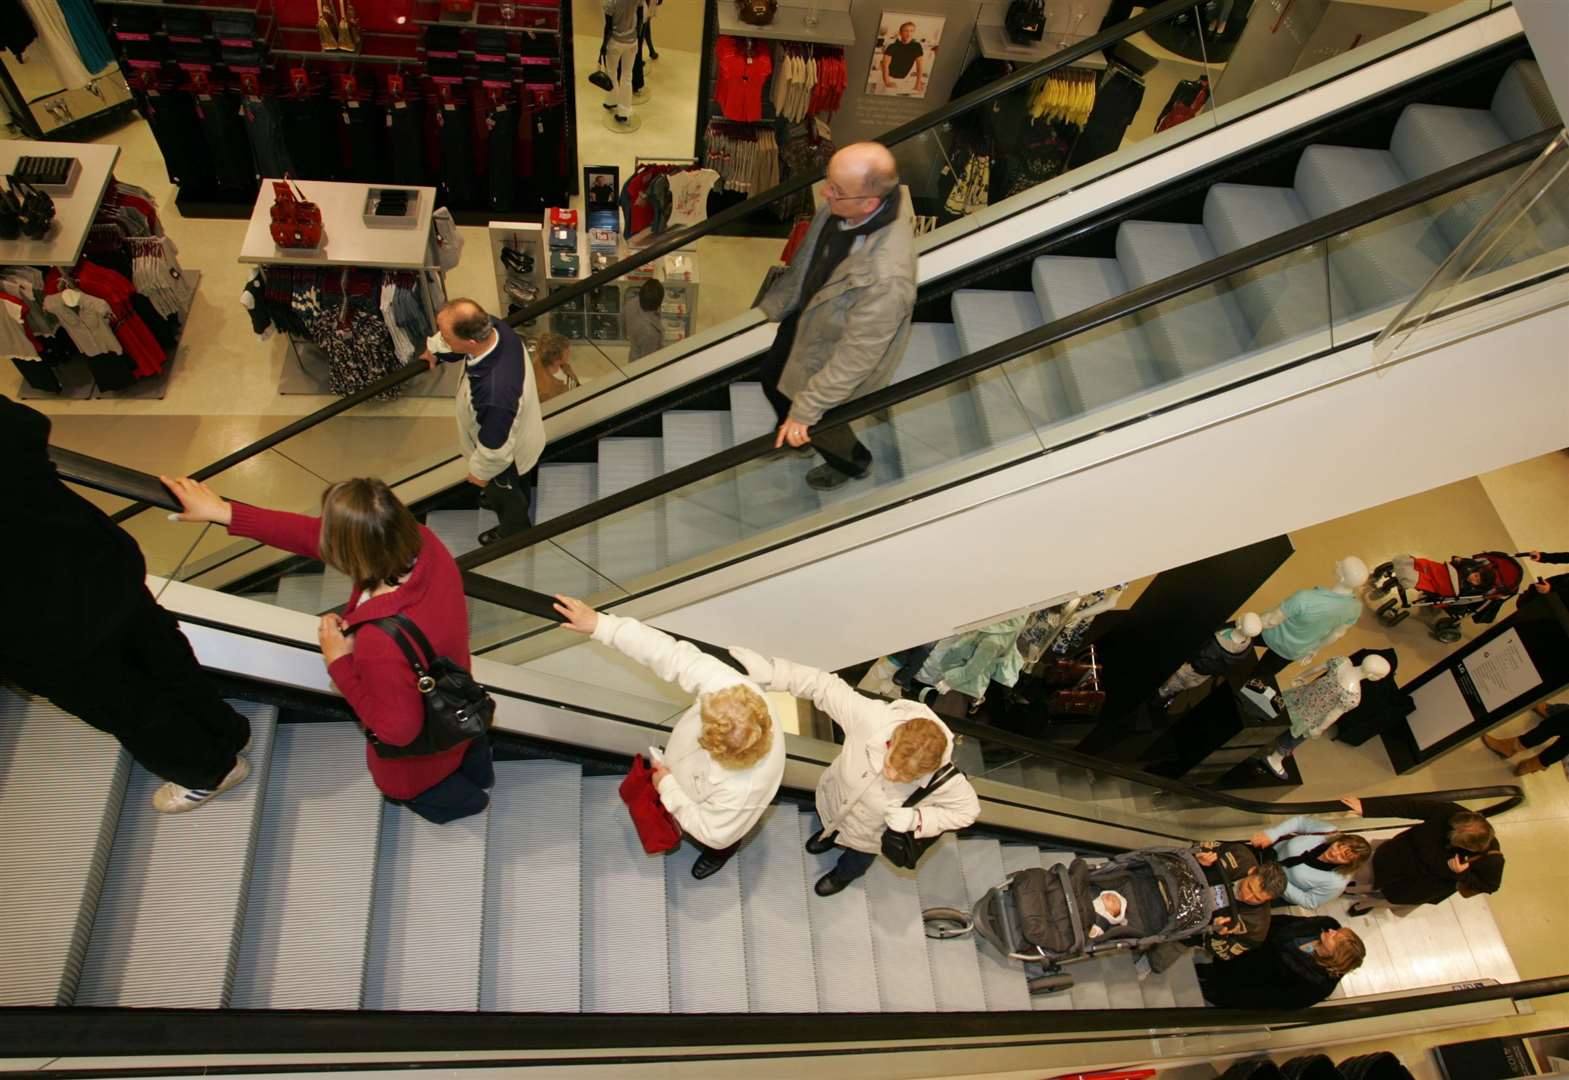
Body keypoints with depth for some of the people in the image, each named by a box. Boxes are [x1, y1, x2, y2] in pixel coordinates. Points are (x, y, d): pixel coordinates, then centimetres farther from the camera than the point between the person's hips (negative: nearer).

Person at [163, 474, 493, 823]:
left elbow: (397, 730, -30)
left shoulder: (382, 643, -49)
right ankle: (473, 761, 67)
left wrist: (339, 663, -24)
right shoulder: (422, 542, -30)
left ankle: (462, 798, 55)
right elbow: (315, 536, -15)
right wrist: (224, 513, -10)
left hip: (420, 749, -5)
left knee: (401, 787, 33)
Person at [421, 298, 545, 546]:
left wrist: (480, 473, -12)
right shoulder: (496, 328, -30)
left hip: (505, 457, -6)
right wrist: (435, 349, 15)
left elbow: (494, 449, -32)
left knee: (505, 495, 29)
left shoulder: (493, 395, -51)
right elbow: (456, 331, -2)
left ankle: (514, 531, 60)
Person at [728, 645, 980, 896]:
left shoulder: (944, 780, -42)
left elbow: (969, 809, -22)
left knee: (855, 863, 35)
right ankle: (830, 834, 77)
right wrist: (770, 672, -44)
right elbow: (826, 686, -36)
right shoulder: (872, 719, -45)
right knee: (829, 826, 39)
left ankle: (843, 875, 72)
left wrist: (915, 819, -36)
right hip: (833, 800, 1)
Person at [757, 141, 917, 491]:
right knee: (772, 379, 29)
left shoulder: (886, 278, -46)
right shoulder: (846, 204, -24)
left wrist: (806, 411, -24)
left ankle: (852, 462, 56)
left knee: (813, 422, 21)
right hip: (805, 317, 7)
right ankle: (795, 434, 63)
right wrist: (780, 301, 15)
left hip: (832, 357, -7)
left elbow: (857, 356, -33)